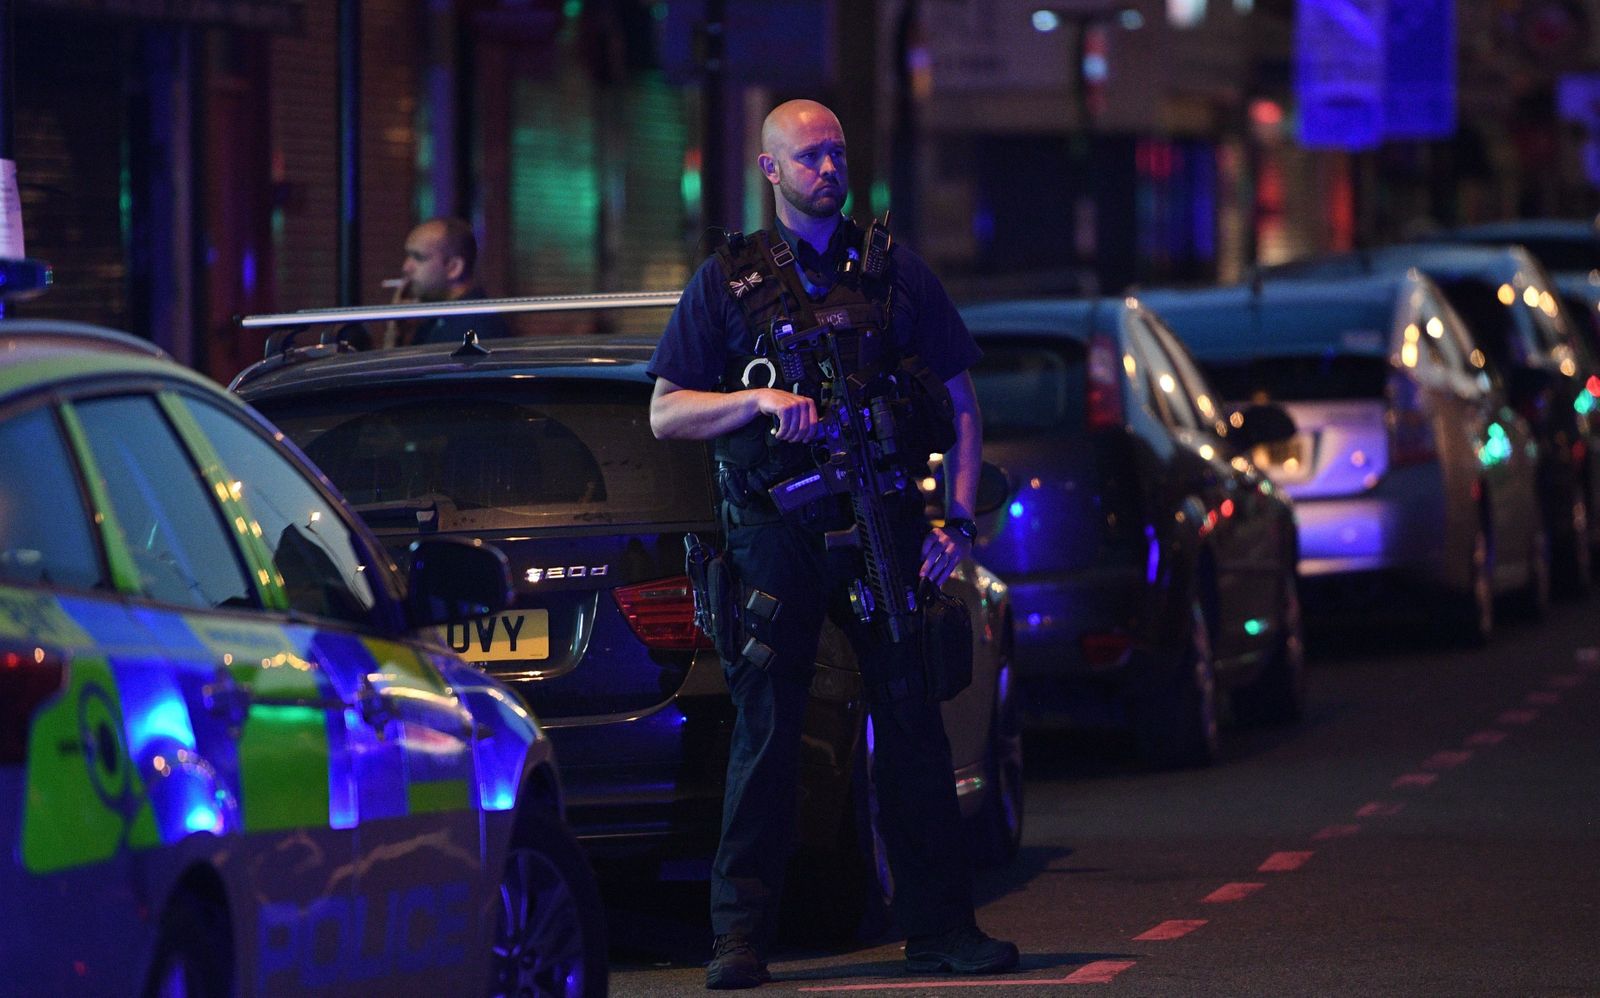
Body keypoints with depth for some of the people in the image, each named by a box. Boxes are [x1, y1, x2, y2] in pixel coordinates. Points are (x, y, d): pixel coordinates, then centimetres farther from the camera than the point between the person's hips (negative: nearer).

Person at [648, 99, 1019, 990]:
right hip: (774, 532, -1)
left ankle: (940, 925, 4)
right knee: (766, 726, -3)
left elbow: (961, 404, 13)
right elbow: (666, 414, 5)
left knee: (913, 720, 0)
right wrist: (757, 398, -12)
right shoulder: (728, 280, 9)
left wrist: (958, 518, 2)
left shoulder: (896, 271, 12)